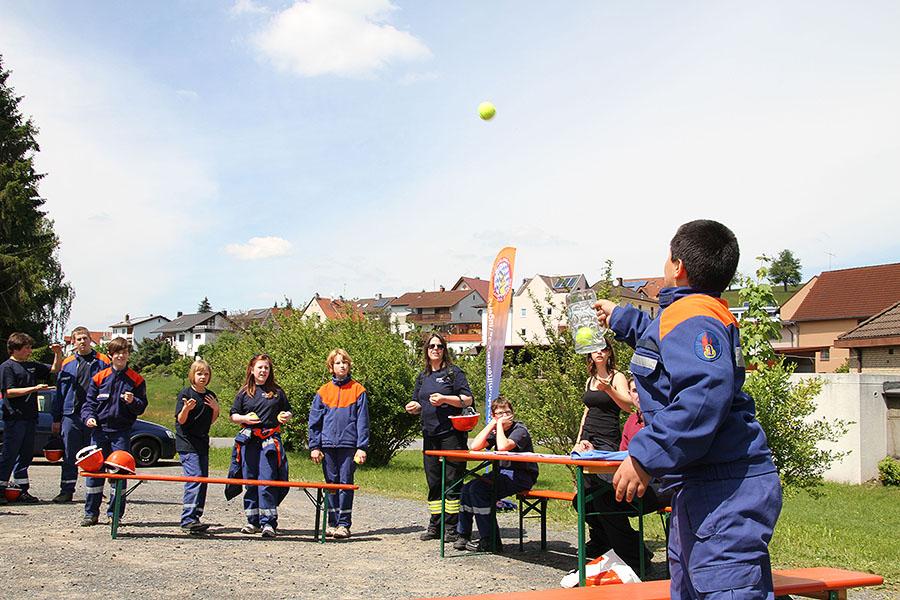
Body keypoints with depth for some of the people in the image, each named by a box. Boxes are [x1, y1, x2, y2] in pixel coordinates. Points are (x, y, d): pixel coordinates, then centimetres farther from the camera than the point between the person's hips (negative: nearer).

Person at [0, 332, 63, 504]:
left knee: (26, 455, 10)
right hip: (14, 417, -7)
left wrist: (58, 354, 5)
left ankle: (22, 491, 15)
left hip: (29, 417, 7)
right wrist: (34, 388, -18)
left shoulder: (32, 366, 15)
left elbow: (55, 369, 24)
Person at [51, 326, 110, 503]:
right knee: (69, 456, 5)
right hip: (71, 415, 2)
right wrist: (56, 419, 11)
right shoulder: (67, 364, 11)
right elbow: (59, 393, 14)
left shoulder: (103, 361, 4)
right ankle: (66, 491, 11)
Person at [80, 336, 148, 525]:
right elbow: (89, 402, 9)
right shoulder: (99, 377, 7)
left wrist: (133, 402, -15)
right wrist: (88, 417, -8)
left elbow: (142, 407, 5)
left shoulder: (136, 380, 5)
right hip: (99, 430, 1)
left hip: (122, 432, -1)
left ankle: (115, 513, 8)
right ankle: (91, 513, 11)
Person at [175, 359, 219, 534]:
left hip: (202, 442, 7)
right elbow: (180, 420, -9)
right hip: (187, 442, -7)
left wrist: (216, 409, -2)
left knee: (203, 479, 7)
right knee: (194, 478, -17)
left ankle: (195, 517, 14)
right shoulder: (185, 394, -7)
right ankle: (187, 519, -20)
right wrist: (187, 409, -28)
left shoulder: (211, 396, 11)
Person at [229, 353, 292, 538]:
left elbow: (288, 412, 19)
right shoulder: (244, 393, 11)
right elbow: (233, 416, 13)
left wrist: (286, 417, -3)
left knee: (267, 481, -10)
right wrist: (244, 418, -7)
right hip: (249, 440, 2)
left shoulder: (277, 392, 11)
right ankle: (253, 521, 14)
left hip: (270, 440, -2)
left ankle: (268, 523, -9)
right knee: (250, 480, 5)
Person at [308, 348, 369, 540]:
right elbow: (314, 421, 9)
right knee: (331, 483, 8)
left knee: (345, 483, -2)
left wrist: (362, 447, -6)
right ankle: (332, 522, 15)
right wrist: (314, 446, 3)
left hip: (348, 444, -2)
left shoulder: (357, 390, 2)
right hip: (328, 445, 2)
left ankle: (344, 524, 3)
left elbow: (362, 421, 0)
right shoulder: (323, 392, 8)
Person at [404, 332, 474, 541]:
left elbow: (467, 400, -7)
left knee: (452, 481, -5)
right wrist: (413, 407, 0)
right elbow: (419, 405, 23)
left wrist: (444, 399, -18)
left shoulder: (453, 372, -1)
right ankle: (435, 525, 16)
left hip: (452, 434, -6)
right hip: (430, 435, 6)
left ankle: (451, 527, 0)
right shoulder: (423, 377, 17)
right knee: (433, 482, 9)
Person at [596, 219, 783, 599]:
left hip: (724, 493, -12)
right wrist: (619, 318, 58)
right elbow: (659, 339, 44)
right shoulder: (708, 313, 19)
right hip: (701, 489, 12)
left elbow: (706, 393, -31)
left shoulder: (691, 315, -16)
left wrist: (646, 457, -29)